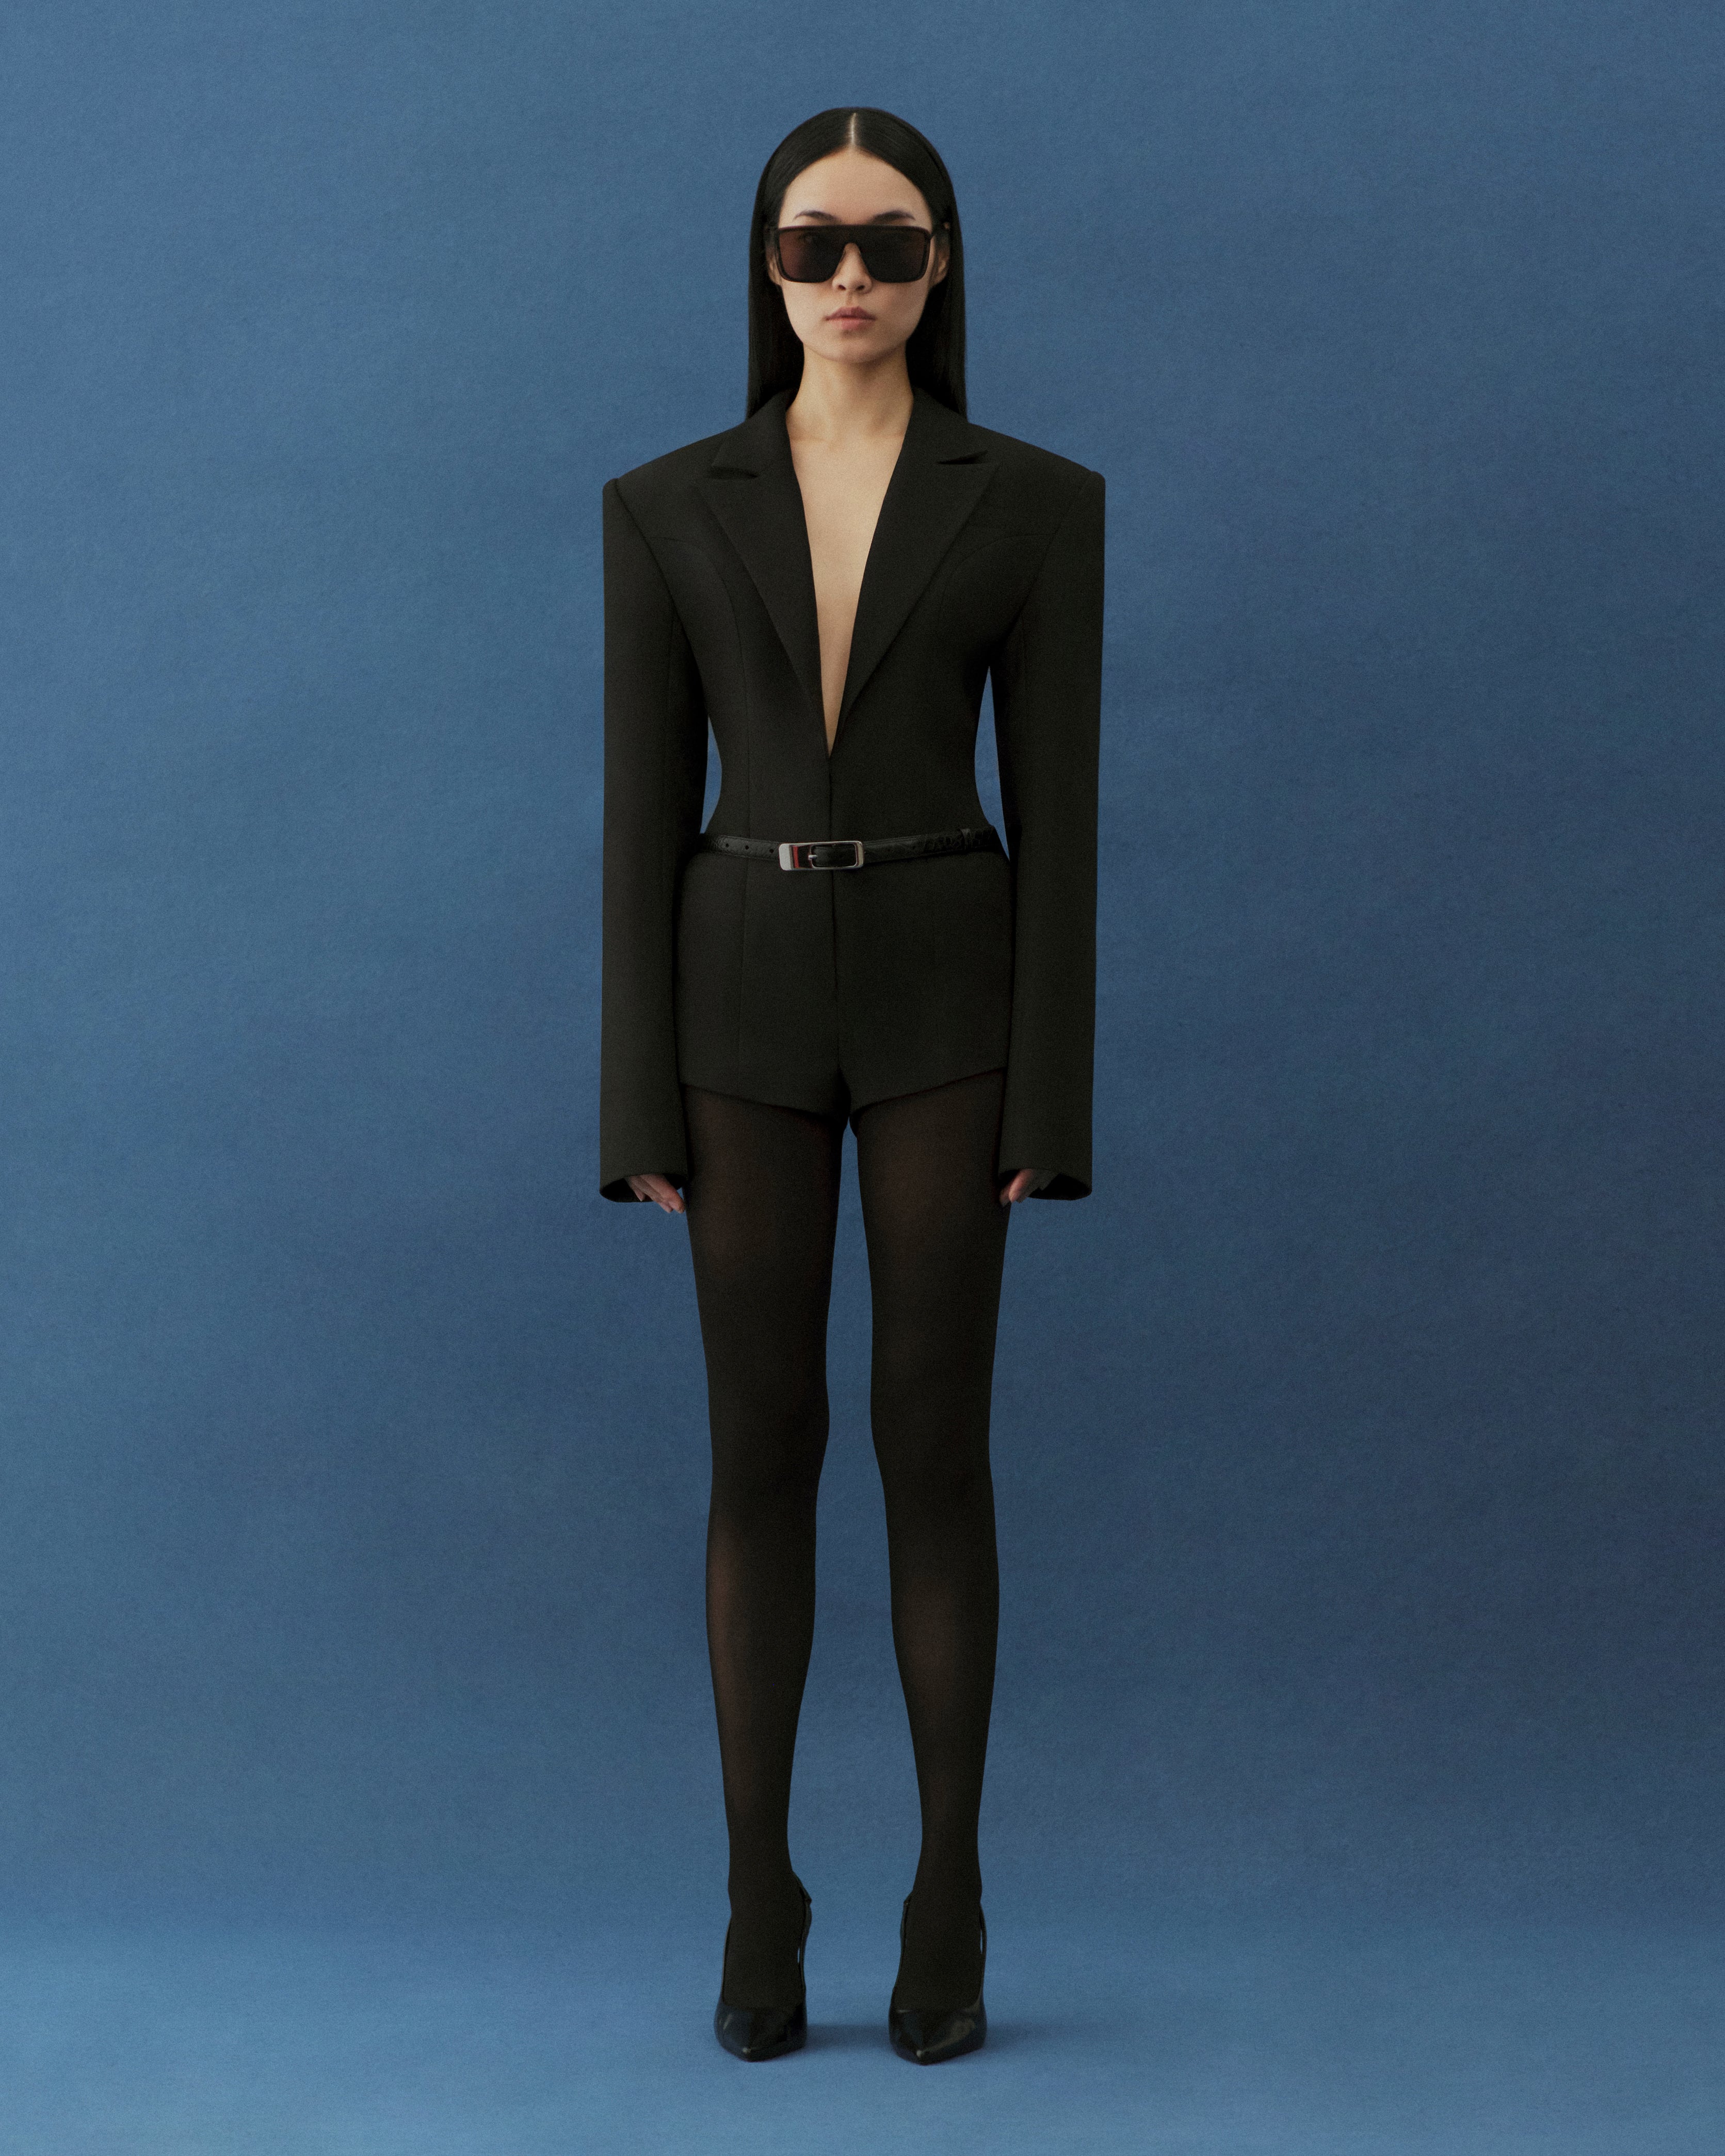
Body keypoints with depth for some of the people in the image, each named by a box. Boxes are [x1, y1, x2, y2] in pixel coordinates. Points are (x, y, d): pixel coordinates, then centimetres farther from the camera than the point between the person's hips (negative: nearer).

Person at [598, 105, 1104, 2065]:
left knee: (934, 1450, 0)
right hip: (745, 1003, 1)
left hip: (943, 998, -1)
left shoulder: (1035, 503, 2)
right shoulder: (666, 509, 5)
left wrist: (1050, 1104, -6)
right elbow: (643, 815, 2)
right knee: (761, 1454, 3)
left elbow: (1057, 813, -1)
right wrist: (640, 1106, -3)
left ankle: (947, 1913, 13)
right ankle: (760, 1906, 15)